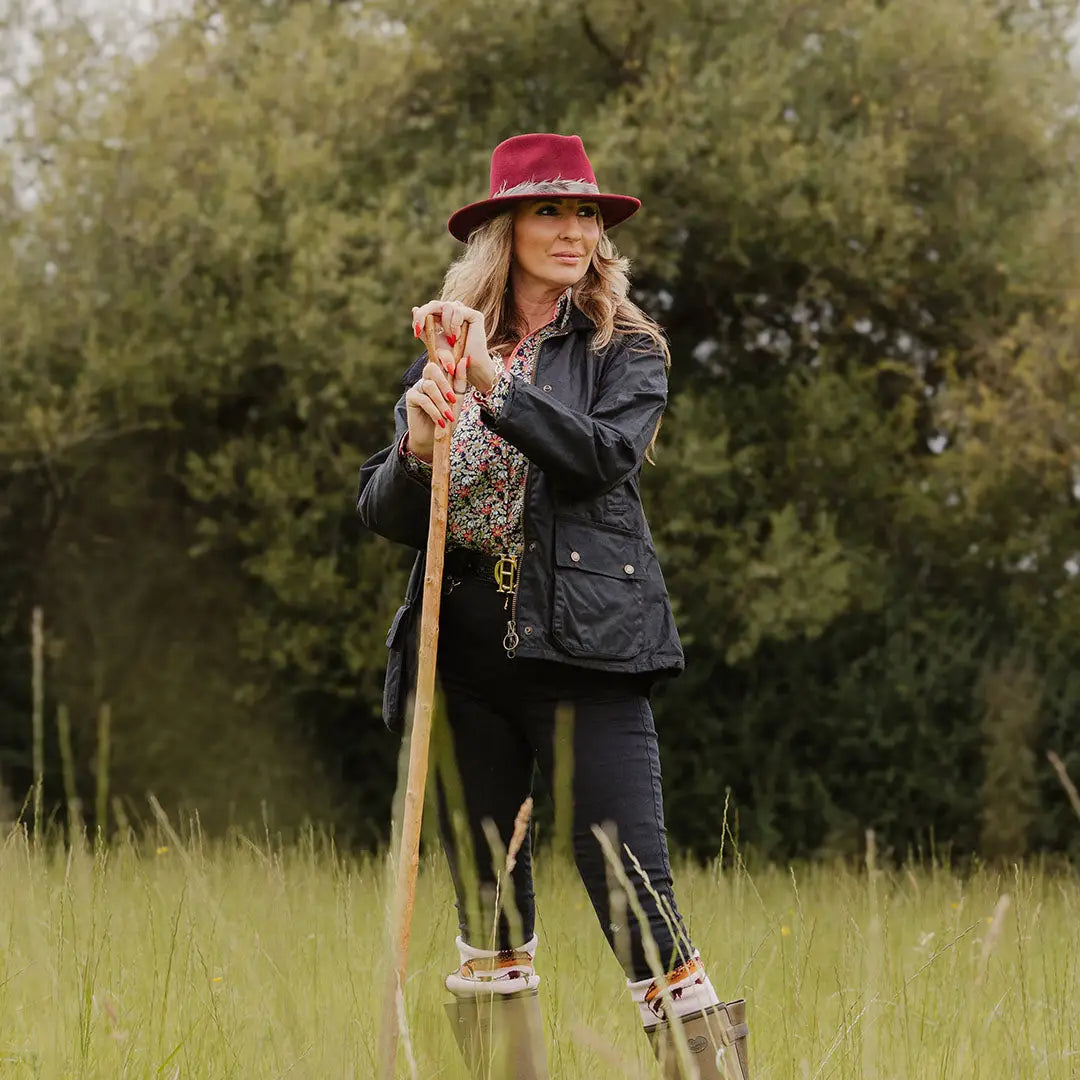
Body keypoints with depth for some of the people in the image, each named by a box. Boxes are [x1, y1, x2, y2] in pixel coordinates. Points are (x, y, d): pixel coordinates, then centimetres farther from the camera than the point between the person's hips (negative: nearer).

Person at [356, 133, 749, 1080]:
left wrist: (495, 384, -20)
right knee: (484, 886, 7)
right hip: (465, 654, 4)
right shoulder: (447, 353, 15)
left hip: (581, 646, -4)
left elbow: (607, 454, -13)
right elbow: (382, 514, 10)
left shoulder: (624, 349, 6)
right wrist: (416, 450, -11)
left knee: (629, 880, -14)